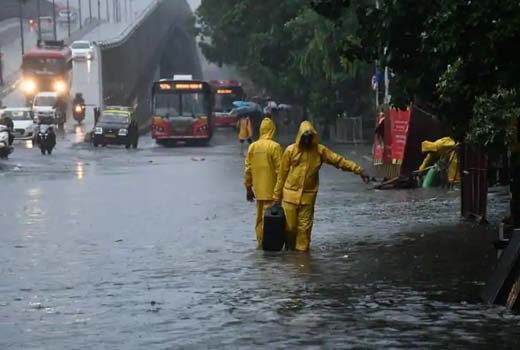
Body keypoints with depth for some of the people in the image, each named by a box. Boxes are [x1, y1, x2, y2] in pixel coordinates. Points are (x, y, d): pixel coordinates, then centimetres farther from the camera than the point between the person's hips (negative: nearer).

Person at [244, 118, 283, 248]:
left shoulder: (252, 147, 3)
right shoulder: (274, 146, -12)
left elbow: (247, 169, 6)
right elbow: (279, 169, -13)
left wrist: (248, 188, 15)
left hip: (258, 190, 5)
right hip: (271, 190, -5)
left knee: (260, 216, 14)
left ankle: (260, 242, 19)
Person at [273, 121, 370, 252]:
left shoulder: (319, 150, -1)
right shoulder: (291, 150, -4)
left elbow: (339, 160, -4)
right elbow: (282, 174, 1)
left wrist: (358, 170, -14)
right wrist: (277, 195, 3)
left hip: (308, 195, 1)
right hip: (290, 194, -1)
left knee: (304, 226, 2)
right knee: (289, 225, 2)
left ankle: (301, 250, 13)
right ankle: (289, 249, 21)